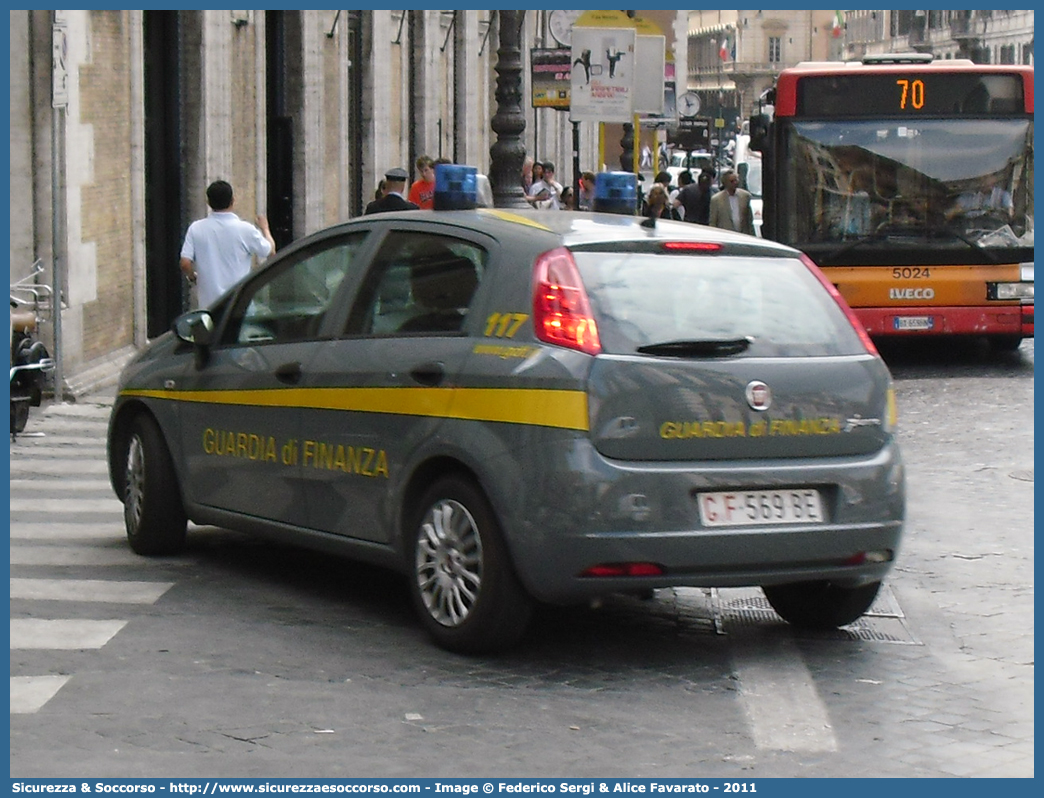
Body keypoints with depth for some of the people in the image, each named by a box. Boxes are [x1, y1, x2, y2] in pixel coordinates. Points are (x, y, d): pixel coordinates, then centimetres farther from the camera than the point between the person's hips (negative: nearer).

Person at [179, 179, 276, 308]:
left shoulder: (196, 229, -3)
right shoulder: (245, 229, -8)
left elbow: (185, 264, -7)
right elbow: (270, 251, 5)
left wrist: (193, 277, 16)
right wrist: (265, 228, 24)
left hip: (208, 303, 2)